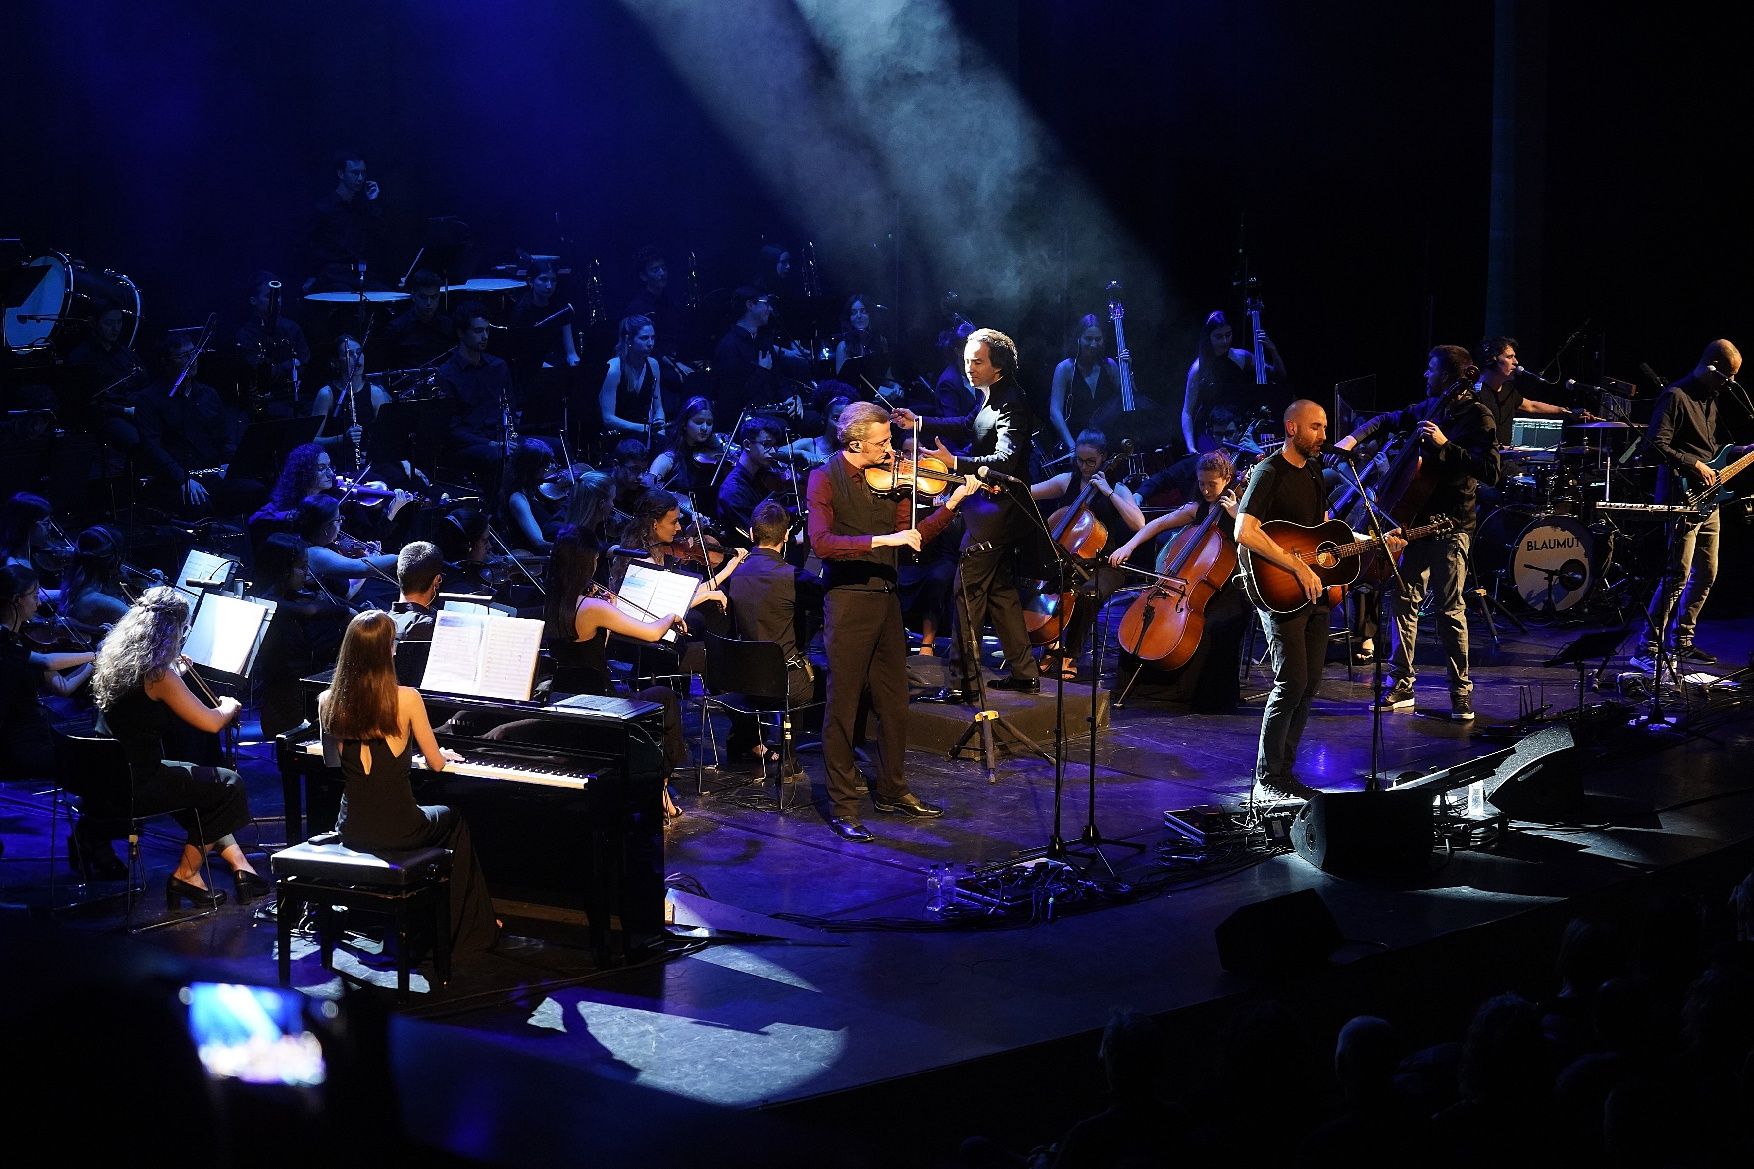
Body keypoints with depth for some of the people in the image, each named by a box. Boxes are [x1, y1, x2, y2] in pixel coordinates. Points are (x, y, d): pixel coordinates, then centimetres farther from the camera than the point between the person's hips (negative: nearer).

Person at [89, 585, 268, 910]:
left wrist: (176, 673, 32)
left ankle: (241, 867, 23)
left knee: (208, 783, 25)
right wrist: (229, 706, 5)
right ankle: (187, 874, 16)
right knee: (229, 786, 8)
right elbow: (212, 723, -16)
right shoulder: (158, 674, -20)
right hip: (135, 786, -9)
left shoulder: (114, 657, 5)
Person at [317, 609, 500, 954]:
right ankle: (469, 930, 38)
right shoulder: (406, 699, -15)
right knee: (452, 819, 30)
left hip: (351, 831, 4)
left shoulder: (328, 702, -5)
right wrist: (444, 755, 21)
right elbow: (436, 764, -4)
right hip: (397, 831, -4)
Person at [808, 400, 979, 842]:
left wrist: (953, 502, -3)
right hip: (848, 601, -7)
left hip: (886, 599, 7)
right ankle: (844, 806, 5)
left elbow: (912, 535, 7)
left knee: (894, 703, 15)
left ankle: (892, 790, 29)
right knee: (843, 708, -1)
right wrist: (882, 540, -29)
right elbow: (821, 541, -24)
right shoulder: (826, 479, -9)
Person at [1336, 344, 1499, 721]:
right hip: (1417, 516, 7)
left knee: (1449, 607, -5)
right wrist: (1355, 438, 10)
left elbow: (1489, 472, -19)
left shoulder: (1476, 415, -11)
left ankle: (1461, 693, 5)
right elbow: (1390, 420, 26)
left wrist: (1445, 445, -26)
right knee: (1399, 596, 6)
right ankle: (1401, 687, 13)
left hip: (1450, 523, -7)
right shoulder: (1431, 407, 10)